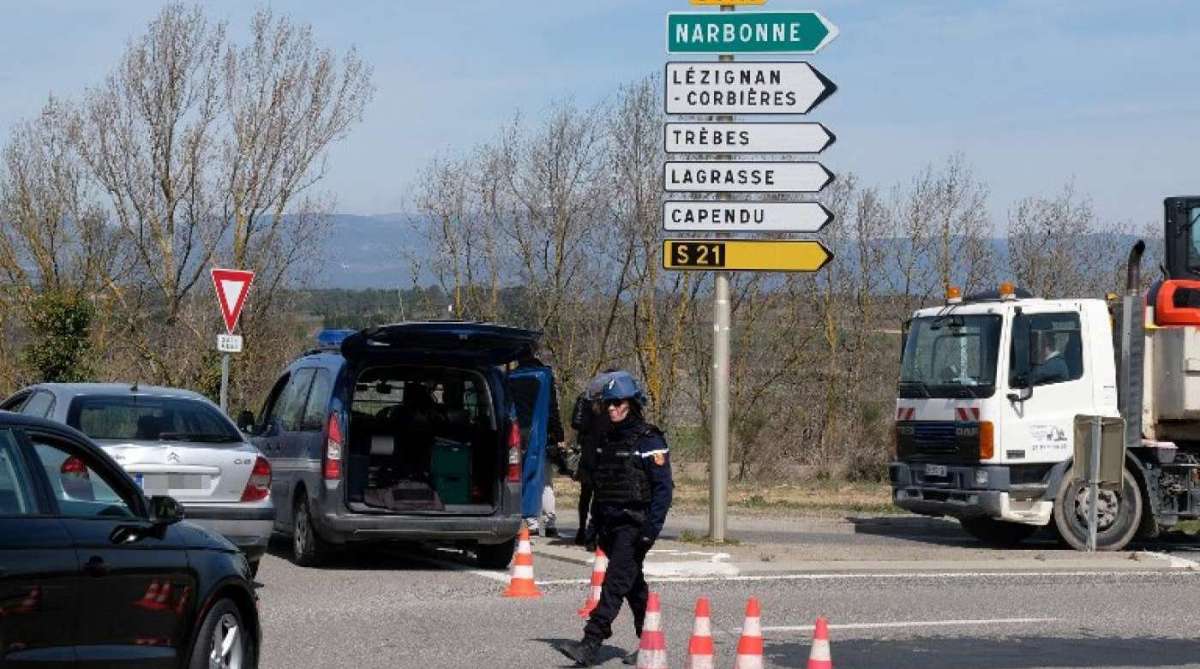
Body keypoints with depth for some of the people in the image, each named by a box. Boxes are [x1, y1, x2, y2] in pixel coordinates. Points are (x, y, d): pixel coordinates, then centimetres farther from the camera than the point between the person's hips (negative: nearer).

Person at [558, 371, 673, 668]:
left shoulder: (649, 441, -10)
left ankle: (590, 645, -21)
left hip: (635, 526, -8)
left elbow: (663, 488, -14)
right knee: (634, 585, 14)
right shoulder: (608, 440, 13)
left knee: (616, 582, -14)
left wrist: (652, 529, -20)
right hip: (611, 526, 8)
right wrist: (595, 524, 19)